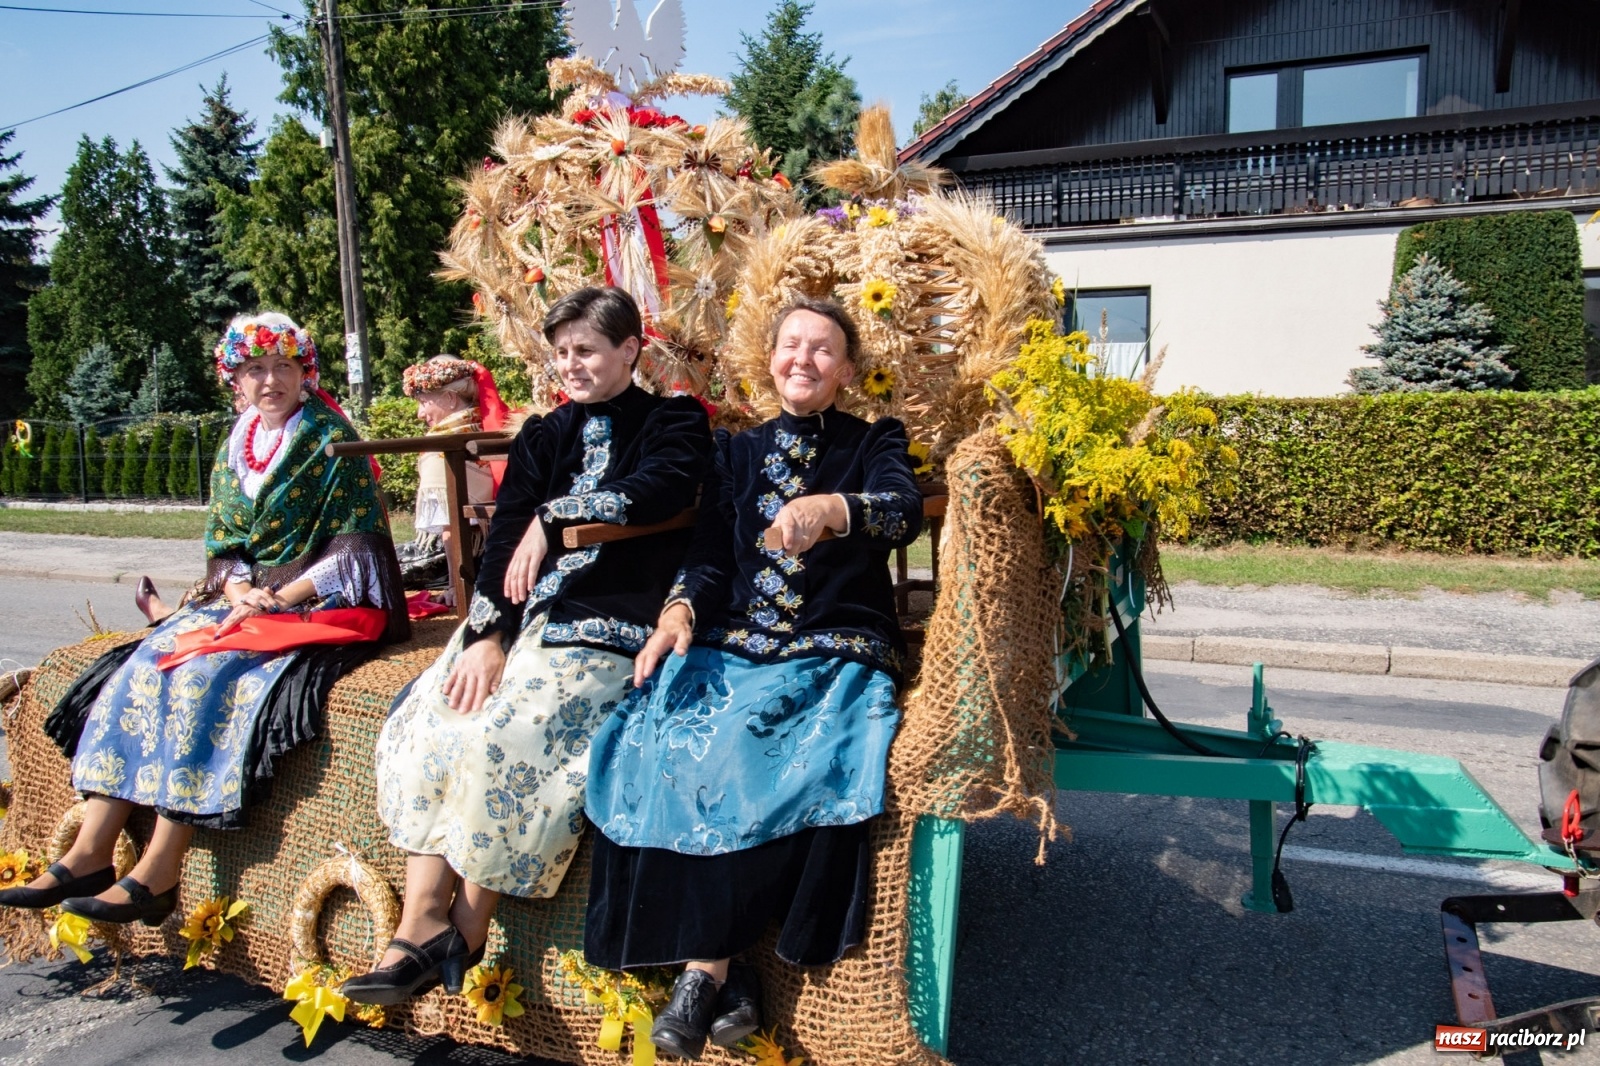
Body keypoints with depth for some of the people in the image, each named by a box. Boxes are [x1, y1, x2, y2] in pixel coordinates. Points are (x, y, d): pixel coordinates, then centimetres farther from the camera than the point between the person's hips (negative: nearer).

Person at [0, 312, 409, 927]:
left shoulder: (333, 443, -4)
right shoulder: (233, 453, 15)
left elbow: (351, 553, -10)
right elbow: (223, 549, 15)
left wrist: (278, 599, -17)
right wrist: (240, 591, -7)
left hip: (316, 607, -7)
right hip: (244, 604, 7)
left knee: (204, 676, -27)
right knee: (143, 667, -15)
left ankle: (158, 874, -25)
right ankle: (90, 853, -16)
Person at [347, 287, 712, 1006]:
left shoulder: (673, 422, 6)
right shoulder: (546, 436, 21)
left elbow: (661, 489, -18)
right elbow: (504, 537, 7)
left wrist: (554, 516, -13)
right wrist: (487, 635, -8)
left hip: (609, 623, -6)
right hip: (524, 614, 6)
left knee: (504, 738, -26)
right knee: (422, 727, -16)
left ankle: (467, 934, -11)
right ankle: (423, 922, -14)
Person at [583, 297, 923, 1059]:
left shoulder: (873, 443, 8)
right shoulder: (738, 451, 18)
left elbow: (906, 510, -14)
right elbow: (709, 555, 10)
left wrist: (831, 509, -35)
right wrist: (680, 609, -13)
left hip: (836, 654, -3)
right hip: (733, 647, 3)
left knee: (782, 761, -32)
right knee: (663, 740, -26)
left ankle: (706, 966, -18)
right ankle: (720, 970, -21)